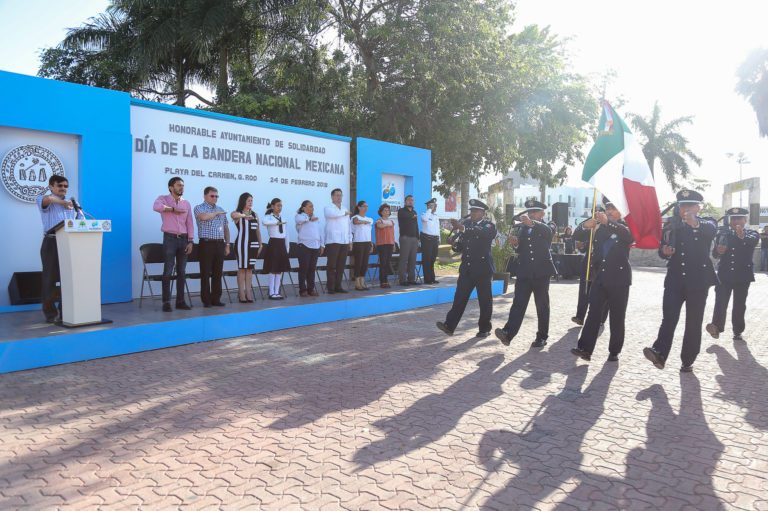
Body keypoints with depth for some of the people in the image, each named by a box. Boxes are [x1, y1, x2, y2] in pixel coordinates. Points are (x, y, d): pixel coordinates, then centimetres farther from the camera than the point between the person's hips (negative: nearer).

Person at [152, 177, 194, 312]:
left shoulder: (186, 203, 12)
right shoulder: (163, 199, -1)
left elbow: (189, 223, 10)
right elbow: (156, 207, -26)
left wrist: (190, 241, 2)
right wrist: (173, 209, -14)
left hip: (183, 239, 4)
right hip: (170, 238, -4)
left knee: (182, 271, 7)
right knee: (168, 271, -4)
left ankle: (180, 301, 13)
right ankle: (166, 302, 1)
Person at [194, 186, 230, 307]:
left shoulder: (221, 210, 17)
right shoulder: (199, 208, 1)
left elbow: (226, 228, 19)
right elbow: (203, 217, -23)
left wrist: (227, 244, 13)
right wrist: (216, 213, -8)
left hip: (220, 244, 5)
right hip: (206, 244, -5)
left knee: (218, 273, 6)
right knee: (205, 273, -2)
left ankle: (216, 298, 12)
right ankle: (206, 300, 2)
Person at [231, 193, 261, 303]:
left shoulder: (255, 214, 14)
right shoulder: (237, 213, -1)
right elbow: (233, 215, -27)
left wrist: (260, 244, 12)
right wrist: (244, 215, -46)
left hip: (254, 244, 5)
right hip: (242, 243, -4)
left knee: (250, 268, 6)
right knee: (242, 267, -2)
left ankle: (248, 292, 11)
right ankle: (241, 293, 2)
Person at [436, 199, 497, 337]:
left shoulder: (489, 225, -4)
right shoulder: (466, 223, 12)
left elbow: (482, 233, -29)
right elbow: (460, 246, 12)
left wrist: (463, 228, -41)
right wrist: (455, 244, -12)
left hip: (483, 269, -4)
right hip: (466, 268, 4)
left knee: (485, 300, 5)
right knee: (459, 298, -2)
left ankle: (484, 329, 18)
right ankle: (449, 326, -4)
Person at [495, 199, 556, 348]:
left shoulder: (546, 228, 0)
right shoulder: (523, 228, 14)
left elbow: (546, 231, -27)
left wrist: (531, 222, -47)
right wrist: (515, 243, -7)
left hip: (541, 272, -3)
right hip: (524, 272, 3)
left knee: (542, 306, 5)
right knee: (518, 304, -7)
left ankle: (542, 337, 15)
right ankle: (508, 333, -18)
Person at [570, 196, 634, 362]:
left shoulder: (625, 227, 1)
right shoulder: (600, 228, 12)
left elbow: (630, 236, -23)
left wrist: (608, 222, -35)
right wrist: (587, 225, -11)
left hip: (619, 278, -3)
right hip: (600, 277, 3)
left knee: (617, 316, 4)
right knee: (594, 312, -4)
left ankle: (614, 351, 13)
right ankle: (585, 348, -8)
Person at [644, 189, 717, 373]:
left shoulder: (707, 225, 2)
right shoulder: (672, 225, 10)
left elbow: (712, 230, -24)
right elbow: (662, 251, 11)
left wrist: (695, 224, -47)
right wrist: (664, 251, -16)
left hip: (698, 280, -1)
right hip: (674, 279, 1)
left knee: (693, 322, 4)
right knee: (669, 317, -13)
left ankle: (688, 360, 13)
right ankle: (659, 353, -23)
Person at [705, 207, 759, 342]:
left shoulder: (752, 234, 1)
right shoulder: (723, 235, 7)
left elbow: (752, 242, -24)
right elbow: (714, 255, 6)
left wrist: (743, 236, -47)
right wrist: (718, 250, -19)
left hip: (743, 276, 0)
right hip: (724, 275, 1)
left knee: (739, 305, 6)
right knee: (720, 302, -12)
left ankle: (738, 332, 14)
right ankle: (717, 327, -12)